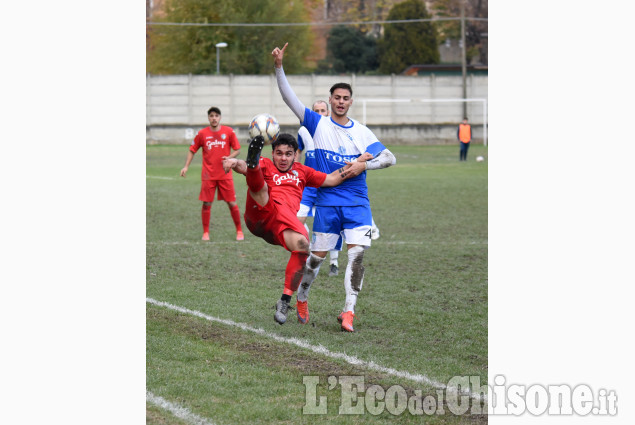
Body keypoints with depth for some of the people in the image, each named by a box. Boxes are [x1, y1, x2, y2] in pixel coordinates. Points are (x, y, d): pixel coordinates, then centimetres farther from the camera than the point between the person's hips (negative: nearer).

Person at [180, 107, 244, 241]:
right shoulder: (202, 133, 2)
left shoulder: (228, 131, 1)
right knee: (206, 204, -1)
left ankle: (239, 231, 13)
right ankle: (205, 232, 12)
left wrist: (230, 157, -14)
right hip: (208, 175, 0)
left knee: (232, 204, -1)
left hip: (225, 175, 0)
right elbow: (192, 150, 10)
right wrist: (186, 166, -1)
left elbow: (237, 149, 6)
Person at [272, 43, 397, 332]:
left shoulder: (361, 132, 6)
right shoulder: (318, 124, 3)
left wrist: (363, 165, -11)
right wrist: (278, 67, -15)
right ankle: (301, 297, 31)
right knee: (317, 256, 6)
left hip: (356, 203, 1)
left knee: (357, 255, -14)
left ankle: (348, 311, -10)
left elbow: (390, 158, 4)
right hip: (326, 202, -1)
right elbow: (289, 98, -5)